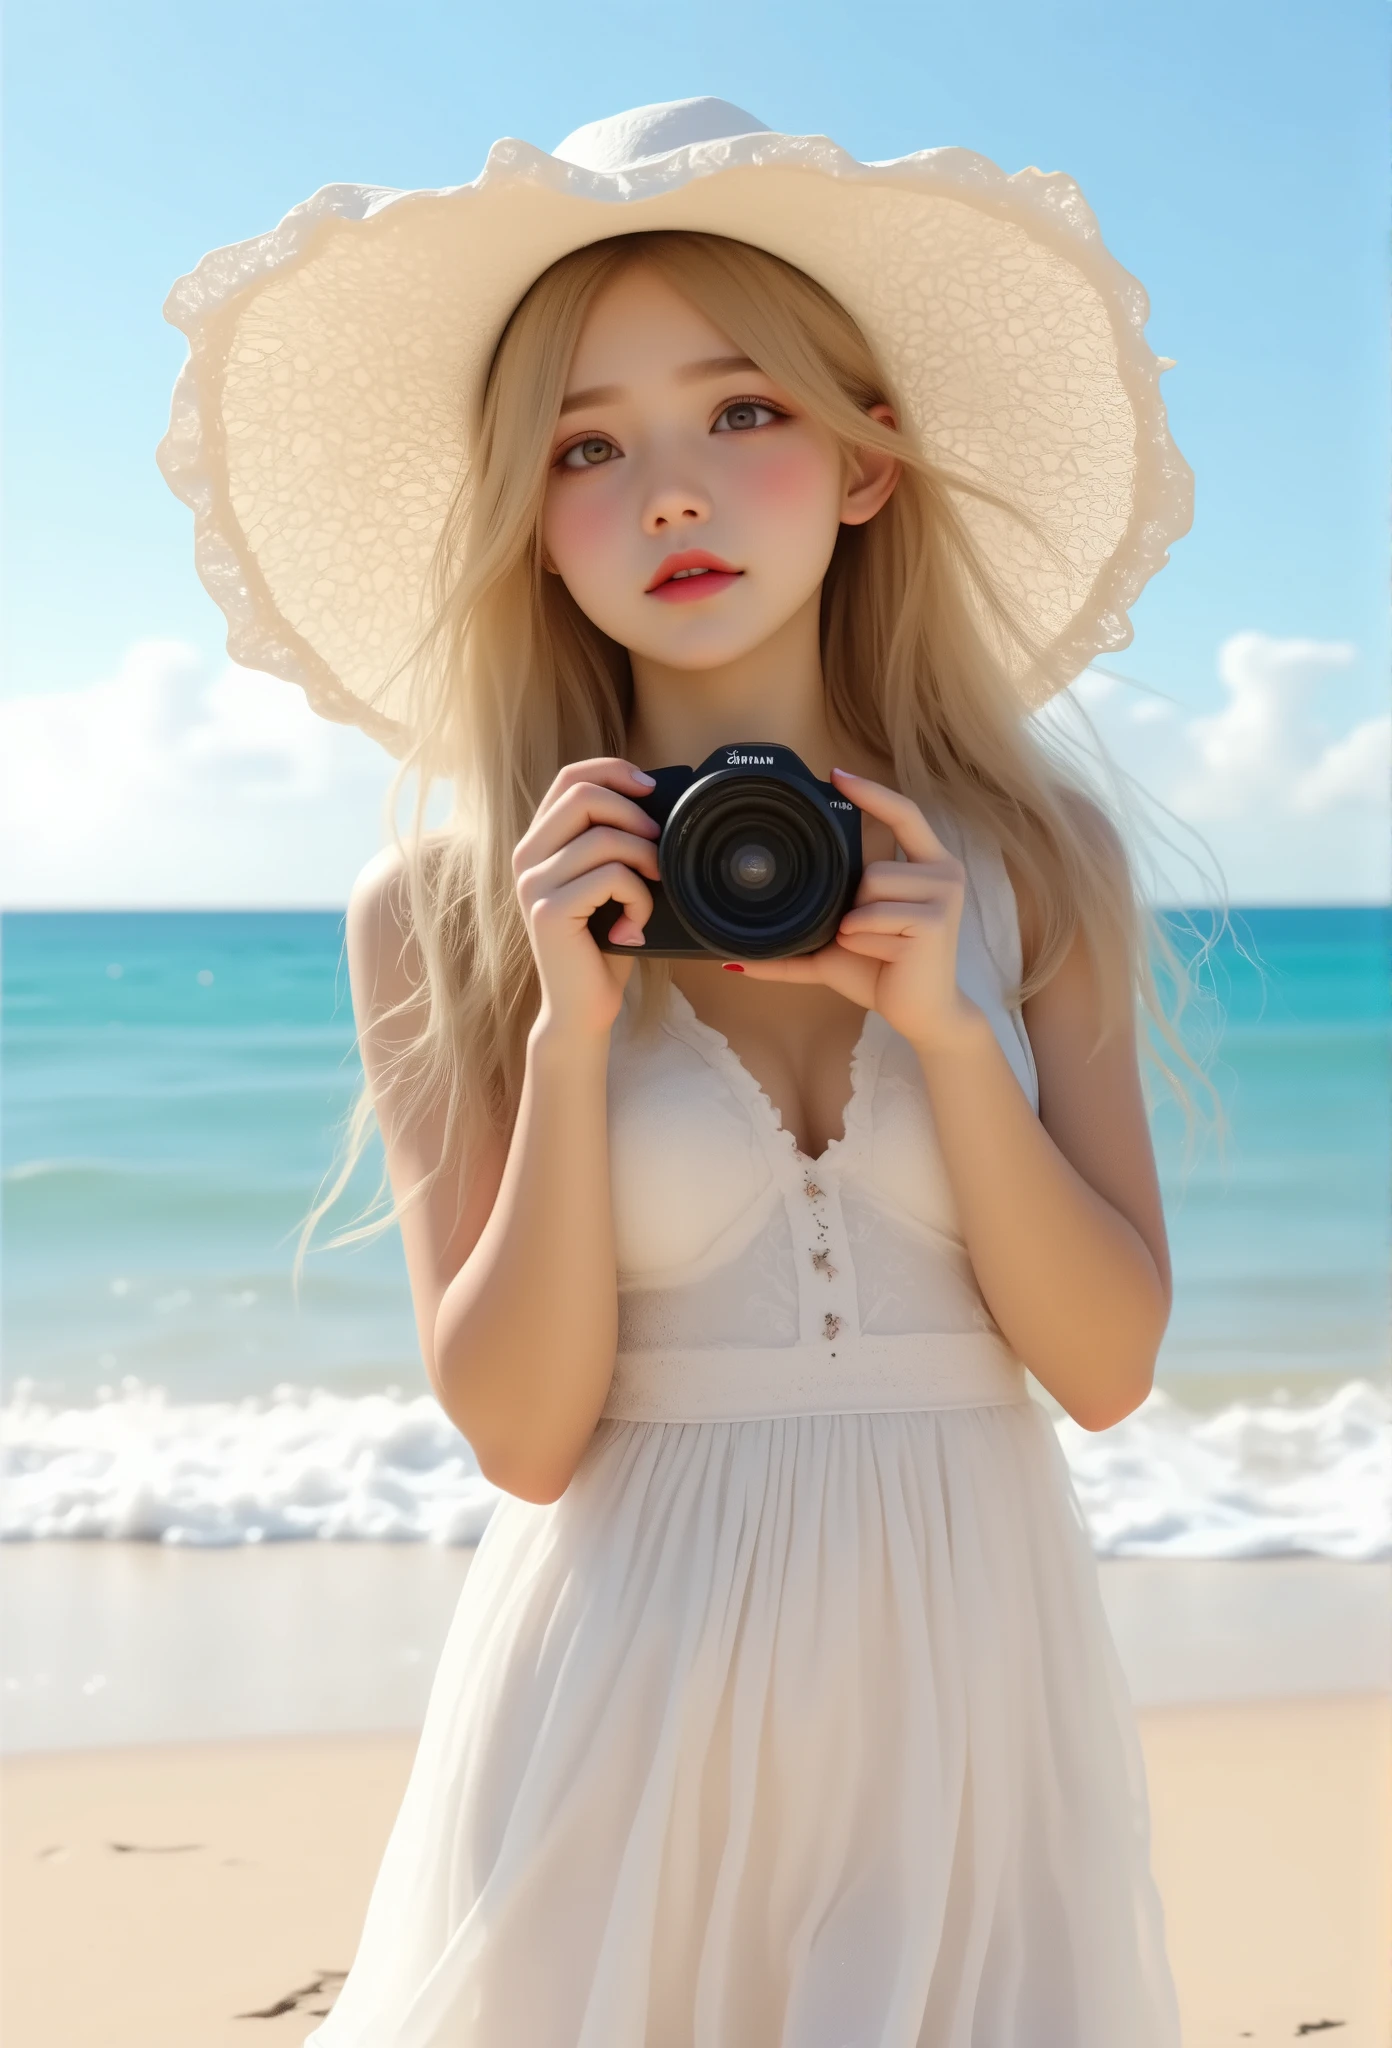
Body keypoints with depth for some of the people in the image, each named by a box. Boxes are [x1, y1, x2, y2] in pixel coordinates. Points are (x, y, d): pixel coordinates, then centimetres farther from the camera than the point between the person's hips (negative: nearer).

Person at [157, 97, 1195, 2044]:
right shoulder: (437, 912, -6)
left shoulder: (1031, 857, -1)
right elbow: (521, 1430, -9)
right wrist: (573, 1025, -18)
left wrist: (948, 1024, -15)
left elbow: (1109, 1364, -3)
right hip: (630, 1688, -1)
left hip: (965, 1665, 2)